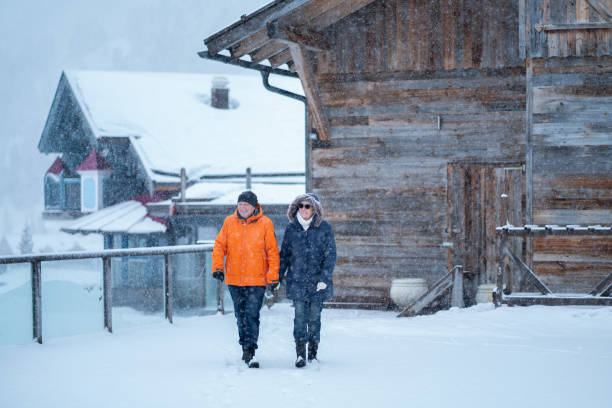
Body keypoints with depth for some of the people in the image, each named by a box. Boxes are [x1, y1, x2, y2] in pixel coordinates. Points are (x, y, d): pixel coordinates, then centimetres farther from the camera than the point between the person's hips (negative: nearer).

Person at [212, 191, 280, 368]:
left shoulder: (265, 224, -3)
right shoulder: (229, 222, 5)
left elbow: (273, 252, -1)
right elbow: (219, 245, 9)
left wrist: (273, 277, -4)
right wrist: (217, 266, -4)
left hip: (257, 280, -3)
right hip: (234, 279, 3)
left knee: (252, 315, -11)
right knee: (240, 315, 12)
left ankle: (250, 351, -10)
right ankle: (245, 345, 27)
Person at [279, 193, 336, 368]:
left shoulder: (324, 228, -1)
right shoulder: (291, 229, 5)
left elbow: (330, 255, -3)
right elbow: (284, 254, 12)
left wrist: (325, 278, -11)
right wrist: (277, 277, 6)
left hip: (317, 282, -1)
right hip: (297, 281, 1)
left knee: (314, 317, 5)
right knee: (299, 317, -8)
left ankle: (313, 353, 16)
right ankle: (300, 354, -8)